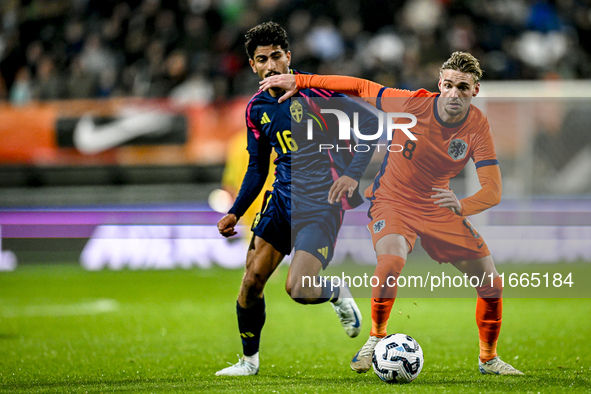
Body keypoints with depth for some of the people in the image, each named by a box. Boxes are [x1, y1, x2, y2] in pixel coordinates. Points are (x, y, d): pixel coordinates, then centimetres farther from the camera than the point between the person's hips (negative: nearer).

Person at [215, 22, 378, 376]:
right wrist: (235, 213, 10)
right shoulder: (257, 108, 7)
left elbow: (371, 123, -12)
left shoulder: (313, 90, -13)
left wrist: (353, 174, -22)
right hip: (283, 199, 6)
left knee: (297, 288, -20)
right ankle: (249, 360, 21)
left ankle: (339, 295, 15)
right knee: (252, 281, 1)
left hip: (322, 204, -6)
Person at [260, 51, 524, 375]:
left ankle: (488, 359, 22)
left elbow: (493, 190, -23)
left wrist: (463, 206, -45)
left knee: (490, 281, -1)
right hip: (392, 201, -3)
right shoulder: (414, 104, -22)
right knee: (391, 261, -34)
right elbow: (361, 88, -10)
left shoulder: (477, 127, -17)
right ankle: (376, 339, -11)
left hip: (439, 208, 3)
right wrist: (299, 81, -12)